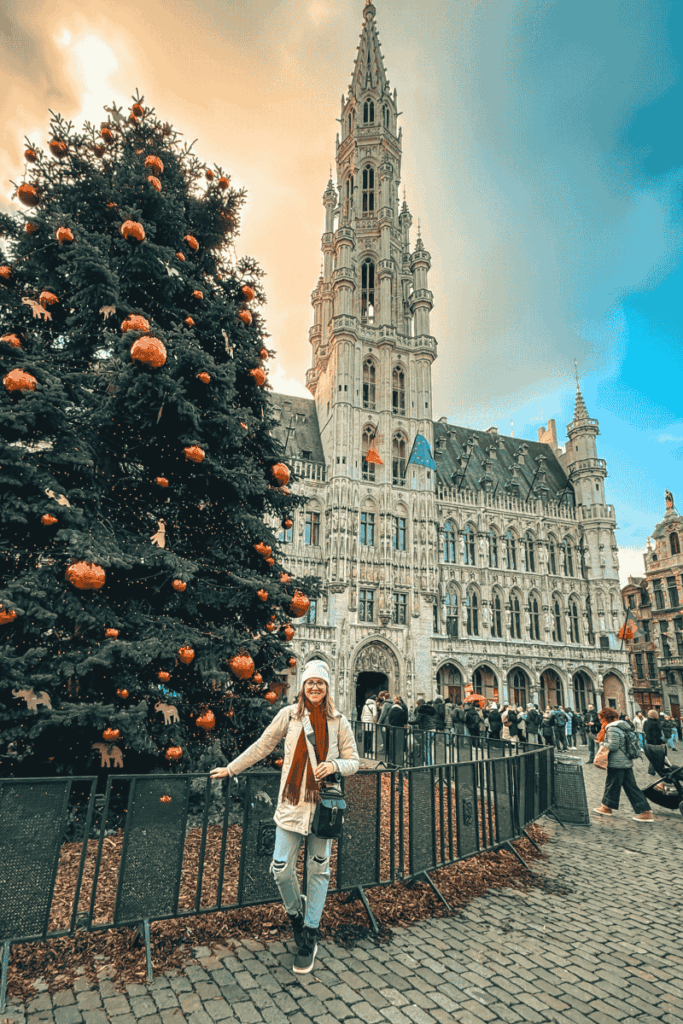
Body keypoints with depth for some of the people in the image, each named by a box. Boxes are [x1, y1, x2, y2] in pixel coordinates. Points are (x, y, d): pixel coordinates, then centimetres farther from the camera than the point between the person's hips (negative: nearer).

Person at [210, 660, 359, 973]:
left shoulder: (338, 722, -2)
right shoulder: (289, 715, -3)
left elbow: (354, 762, 4)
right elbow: (261, 747, 7)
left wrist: (335, 765, -18)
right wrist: (230, 769, 13)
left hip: (324, 805, 0)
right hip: (291, 804, 0)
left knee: (318, 870, 8)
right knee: (281, 869, 1)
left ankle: (309, 938, 28)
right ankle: (296, 913, 33)